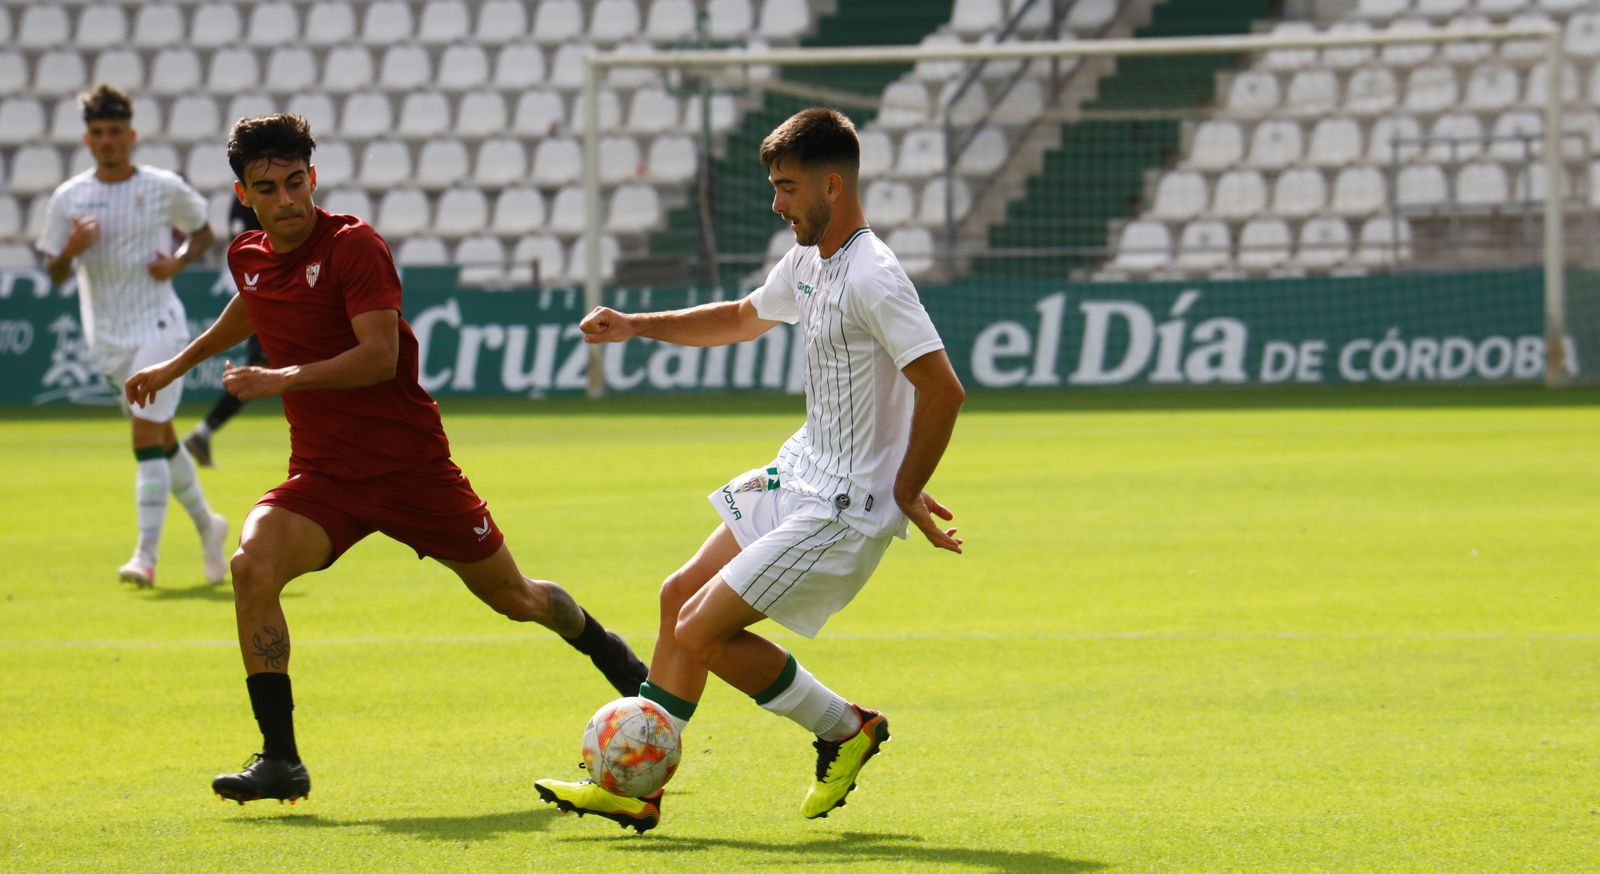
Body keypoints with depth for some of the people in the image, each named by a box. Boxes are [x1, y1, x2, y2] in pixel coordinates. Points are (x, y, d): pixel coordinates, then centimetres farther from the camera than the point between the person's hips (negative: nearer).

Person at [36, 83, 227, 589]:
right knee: (162, 438, 14)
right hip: (108, 338, 4)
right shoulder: (68, 199, 2)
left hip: (158, 326, -4)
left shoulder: (164, 188, -4)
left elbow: (202, 230, 12)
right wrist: (70, 251, -17)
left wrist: (178, 261, -8)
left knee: (147, 434, -17)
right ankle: (207, 526, 34)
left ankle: (147, 555, -20)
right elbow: (55, 274, 5)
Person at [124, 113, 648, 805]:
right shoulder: (248, 258, 4)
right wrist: (176, 365, 34)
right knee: (253, 566, -25)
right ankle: (280, 761, -21)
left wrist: (281, 379, -32)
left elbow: (378, 355, -25)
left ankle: (611, 654, 45)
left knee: (514, 598, 10)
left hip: (410, 460, -4)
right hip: (323, 473, 4)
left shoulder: (353, 246, -15)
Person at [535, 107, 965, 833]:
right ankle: (638, 786, 16)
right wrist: (638, 326, 21)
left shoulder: (873, 279, -23)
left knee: (702, 631, -11)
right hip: (799, 476, 10)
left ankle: (846, 730, 7)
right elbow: (742, 318, 28)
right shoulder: (808, 262, 7)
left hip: (847, 507, -10)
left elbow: (943, 390, -26)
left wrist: (905, 493, -18)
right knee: (681, 597, 11)